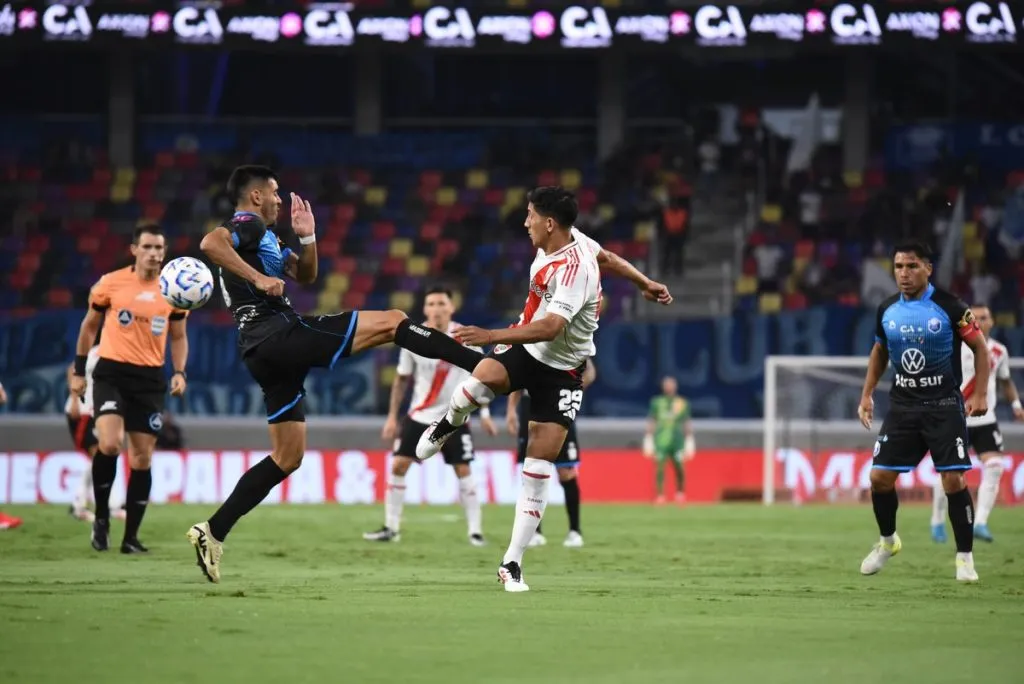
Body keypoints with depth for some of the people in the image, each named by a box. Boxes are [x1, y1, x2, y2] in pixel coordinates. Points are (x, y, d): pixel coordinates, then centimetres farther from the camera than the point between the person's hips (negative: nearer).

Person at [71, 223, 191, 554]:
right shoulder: (110, 284, -3)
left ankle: (131, 537, 12)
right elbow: (90, 325, 10)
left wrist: (179, 372, -1)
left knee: (143, 457, 3)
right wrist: (79, 370, 9)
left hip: (150, 379, 3)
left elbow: (178, 337, 15)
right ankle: (101, 517, -1)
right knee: (109, 444, -22)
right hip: (111, 373, -3)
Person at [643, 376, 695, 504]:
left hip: (677, 440, 0)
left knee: (679, 467, -4)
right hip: (660, 440, 0)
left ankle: (680, 493, 14)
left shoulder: (682, 403, 8)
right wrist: (648, 440, 4)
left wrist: (689, 441, 5)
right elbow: (651, 422, 9)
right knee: (660, 467, -7)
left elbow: (687, 423, 10)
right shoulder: (656, 402, 7)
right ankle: (660, 495, -3)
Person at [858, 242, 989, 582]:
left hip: (944, 404, -4)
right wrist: (867, 395, 12)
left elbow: (980, 347, -3)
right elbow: (879, 352, 19)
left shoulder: (949, 307, -11)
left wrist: (980, 394, -11)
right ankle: (887, 541, 25)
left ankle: (965, 557, 2)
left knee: (954, 480, -11)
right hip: (903, 404, 4)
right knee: (880, 477, 0)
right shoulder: (887, 310, 1)